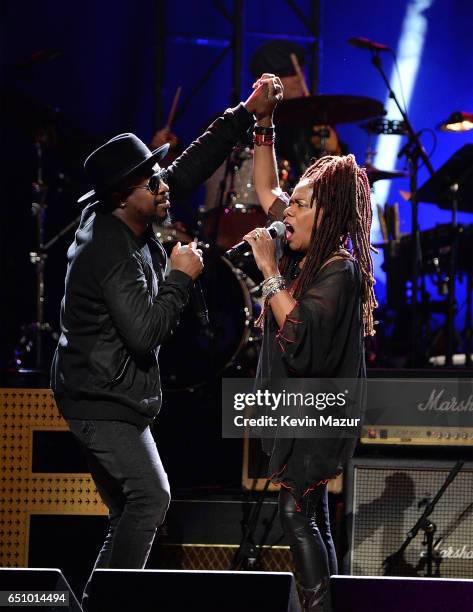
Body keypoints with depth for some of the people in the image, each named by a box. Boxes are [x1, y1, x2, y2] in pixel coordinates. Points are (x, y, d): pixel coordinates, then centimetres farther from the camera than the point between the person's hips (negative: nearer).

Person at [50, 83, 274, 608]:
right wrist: (179, 276, -18)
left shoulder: (112, 218, 4)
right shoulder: (112, 253, -24)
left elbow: (190, 168, 10)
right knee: (150, 497, -15)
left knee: (132, 514, 12)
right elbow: (146, 332, -28)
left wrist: (245, 115, 5)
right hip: (104, 401, -10)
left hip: (106, 397, 10)